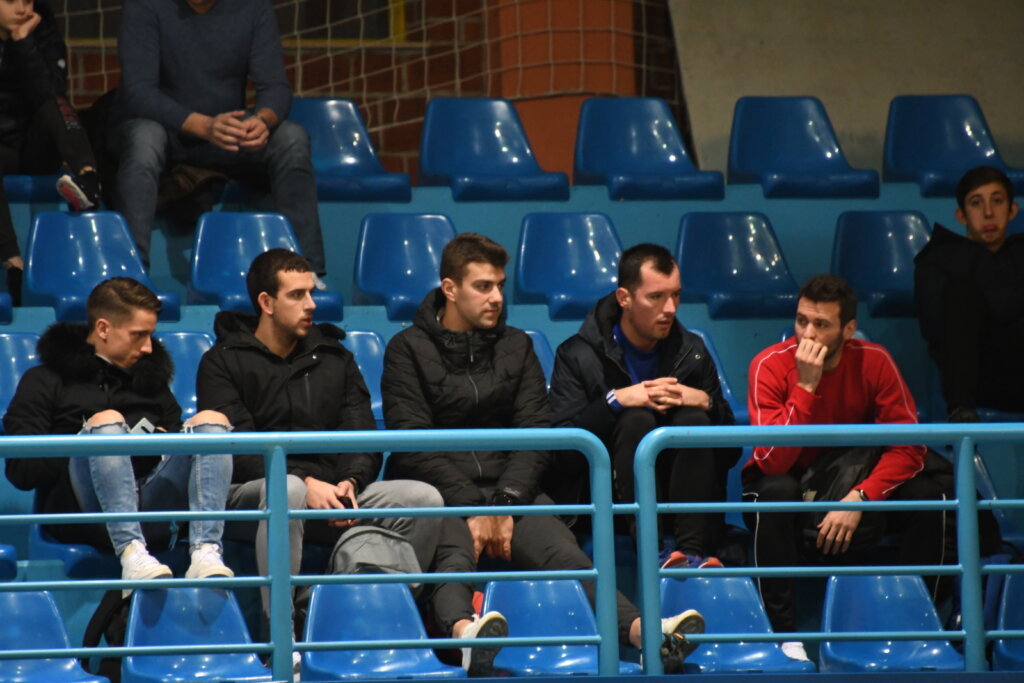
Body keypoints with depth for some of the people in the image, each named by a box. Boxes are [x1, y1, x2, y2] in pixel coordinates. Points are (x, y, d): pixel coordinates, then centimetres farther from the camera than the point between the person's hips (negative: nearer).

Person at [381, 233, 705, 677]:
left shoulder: (516, 347, 18)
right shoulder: (408, 349, 6)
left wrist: (506, 503, -11)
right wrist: (471, 506, -18)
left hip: (509, 487, 4)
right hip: (437, 492, -4)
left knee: (563, 552, -26)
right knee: (455, 556, -37)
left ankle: (640, 629, -51)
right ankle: (465, 633, -70)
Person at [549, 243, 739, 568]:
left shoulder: (692, 352, 11)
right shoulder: (579, 355, 2)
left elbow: (731, 454, 7)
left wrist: (704, 402, -12)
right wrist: (615, 401, -22)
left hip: (681, 497, 3)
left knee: (692, 419, -22)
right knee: (636, 420, -27)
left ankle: (693, 552, -36)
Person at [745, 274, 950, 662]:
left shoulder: (873, 362, -13)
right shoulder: (770, 366, -19)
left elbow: (909, 448, -16)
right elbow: (773, 462, -29)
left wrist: (860, 498, -30)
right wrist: (806, 387, -35)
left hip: (851, 483, 2)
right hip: (786, 484, -2)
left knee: (927, 497, -23)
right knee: (775, 493, -37)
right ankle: (783, 633, -32)